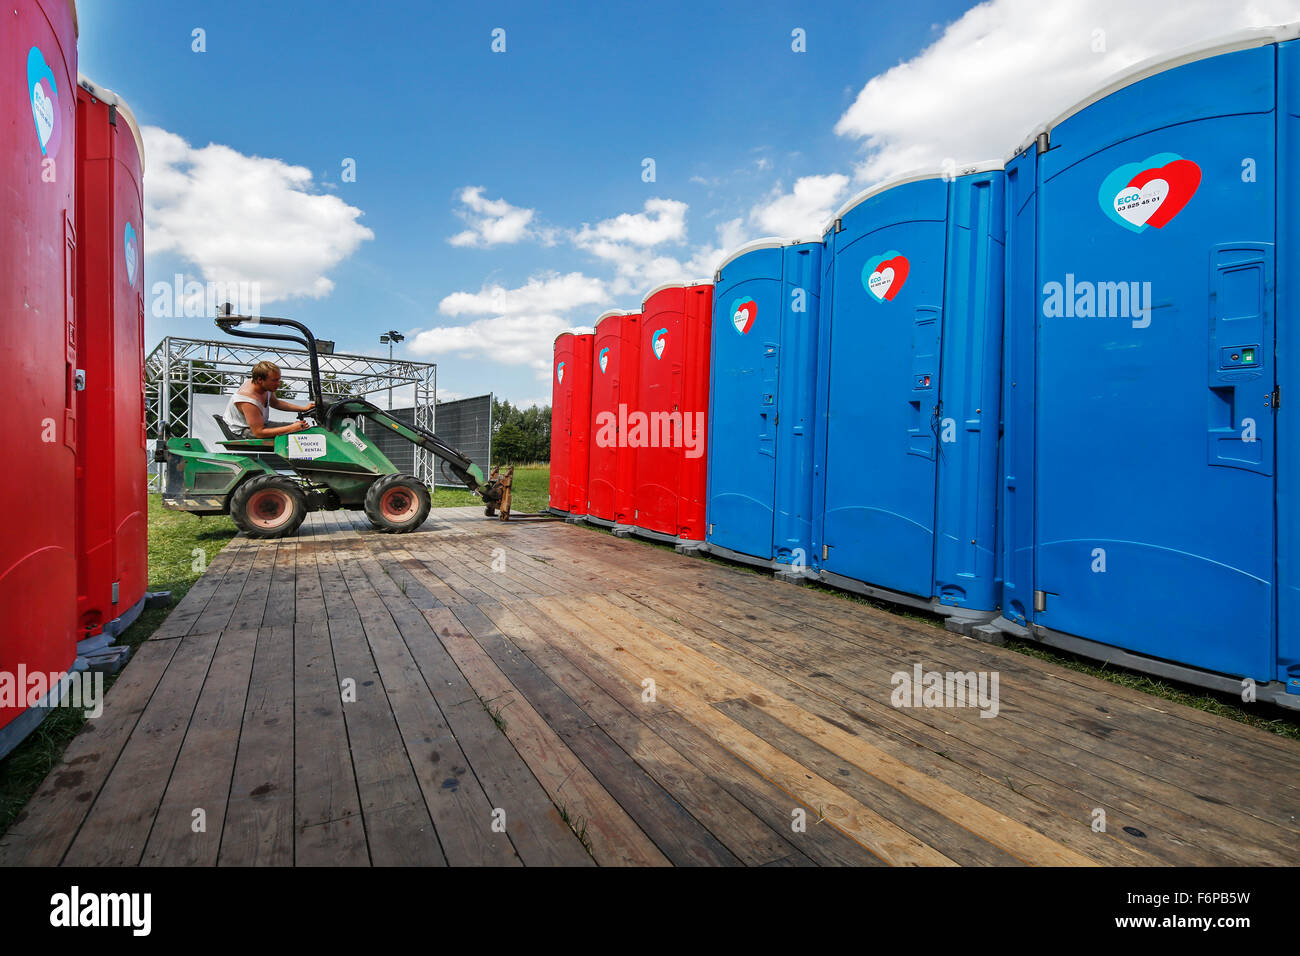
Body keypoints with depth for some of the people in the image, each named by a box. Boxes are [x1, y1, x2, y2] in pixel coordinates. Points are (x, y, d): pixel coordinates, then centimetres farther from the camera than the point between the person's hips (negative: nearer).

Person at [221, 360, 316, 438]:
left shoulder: (266, 386, -8)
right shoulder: (248, 402, -33)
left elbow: (275, 403, 15)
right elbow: (259, 433, -32)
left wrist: (303, 408, 4)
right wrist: (292, 429, -34)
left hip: (260, 424, 9)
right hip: (242, 432, -9)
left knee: (298, 425, 0)